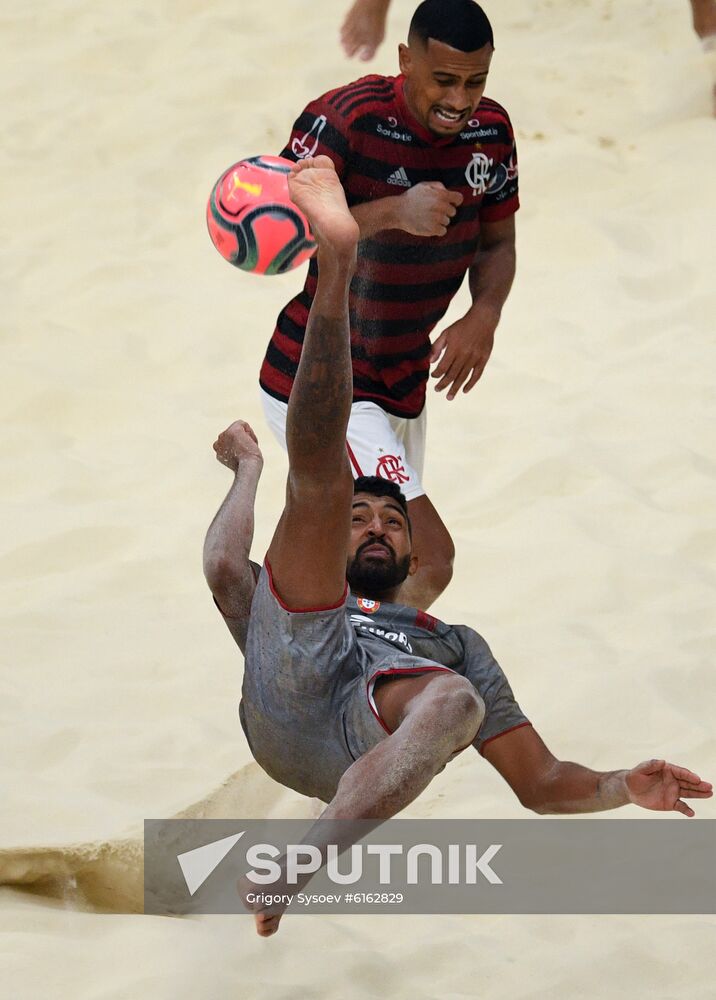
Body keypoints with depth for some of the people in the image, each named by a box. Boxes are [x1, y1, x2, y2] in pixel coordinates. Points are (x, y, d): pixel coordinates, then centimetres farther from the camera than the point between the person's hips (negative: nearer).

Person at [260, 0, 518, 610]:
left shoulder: (490, 130, -2)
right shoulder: (346, 119, -23)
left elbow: (497, 243, 13)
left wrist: (485, 315, -9)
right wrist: (393, 212, -39)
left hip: (403, 385, 8)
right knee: (431, 558, -20)